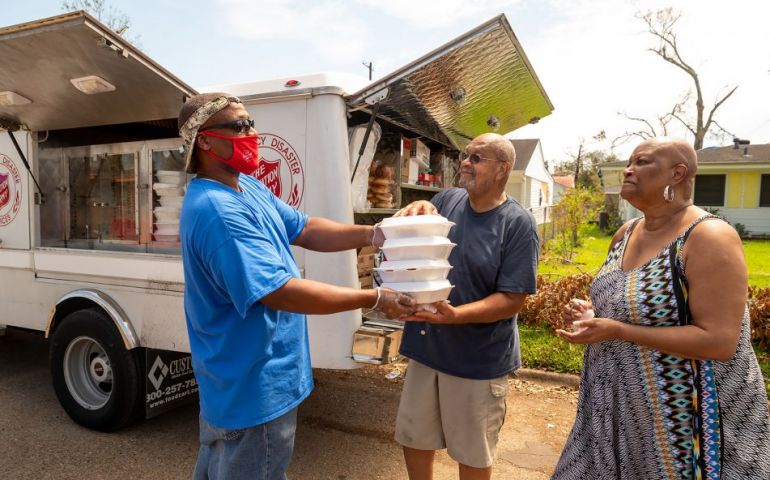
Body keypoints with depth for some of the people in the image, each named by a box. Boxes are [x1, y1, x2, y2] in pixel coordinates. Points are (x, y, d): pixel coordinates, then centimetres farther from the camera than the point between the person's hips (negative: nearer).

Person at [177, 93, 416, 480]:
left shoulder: (248, 186, 5)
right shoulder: (215, 210, -29)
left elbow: (304, 230, 5)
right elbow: (279, 291, -32)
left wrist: (372, 235, -9)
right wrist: (375, 299, -27)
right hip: (254, 387, -10)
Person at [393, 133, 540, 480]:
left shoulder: (518, 224, -14)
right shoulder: (446, 200, 0)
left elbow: (512, 300, -17)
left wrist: (455, 315, -31)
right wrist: (415, 212, -15)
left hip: (479, 359, -4)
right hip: (426, 348, 5)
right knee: (413, 437, 21)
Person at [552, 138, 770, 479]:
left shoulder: (710, 238, -19)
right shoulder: (625, 234, 6)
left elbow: (719, 342, -25)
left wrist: (615, 330, -26)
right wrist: (591, 313, -4)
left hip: (684, 417, -7)